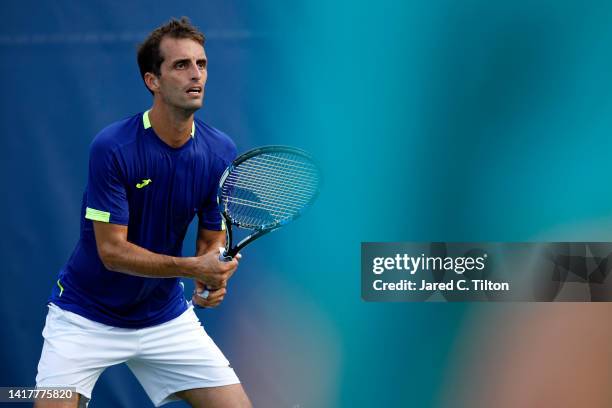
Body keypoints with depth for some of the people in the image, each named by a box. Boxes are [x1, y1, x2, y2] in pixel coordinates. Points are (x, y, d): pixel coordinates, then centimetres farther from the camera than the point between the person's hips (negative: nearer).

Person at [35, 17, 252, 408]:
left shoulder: (221, 153, -8)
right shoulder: (112, 147, -22)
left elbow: (212, 240, 1)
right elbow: (112, 250, -22)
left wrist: (214, 279, -22)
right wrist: (193, 267, -33)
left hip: (166, 317, 4)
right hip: (85, 318, -4)